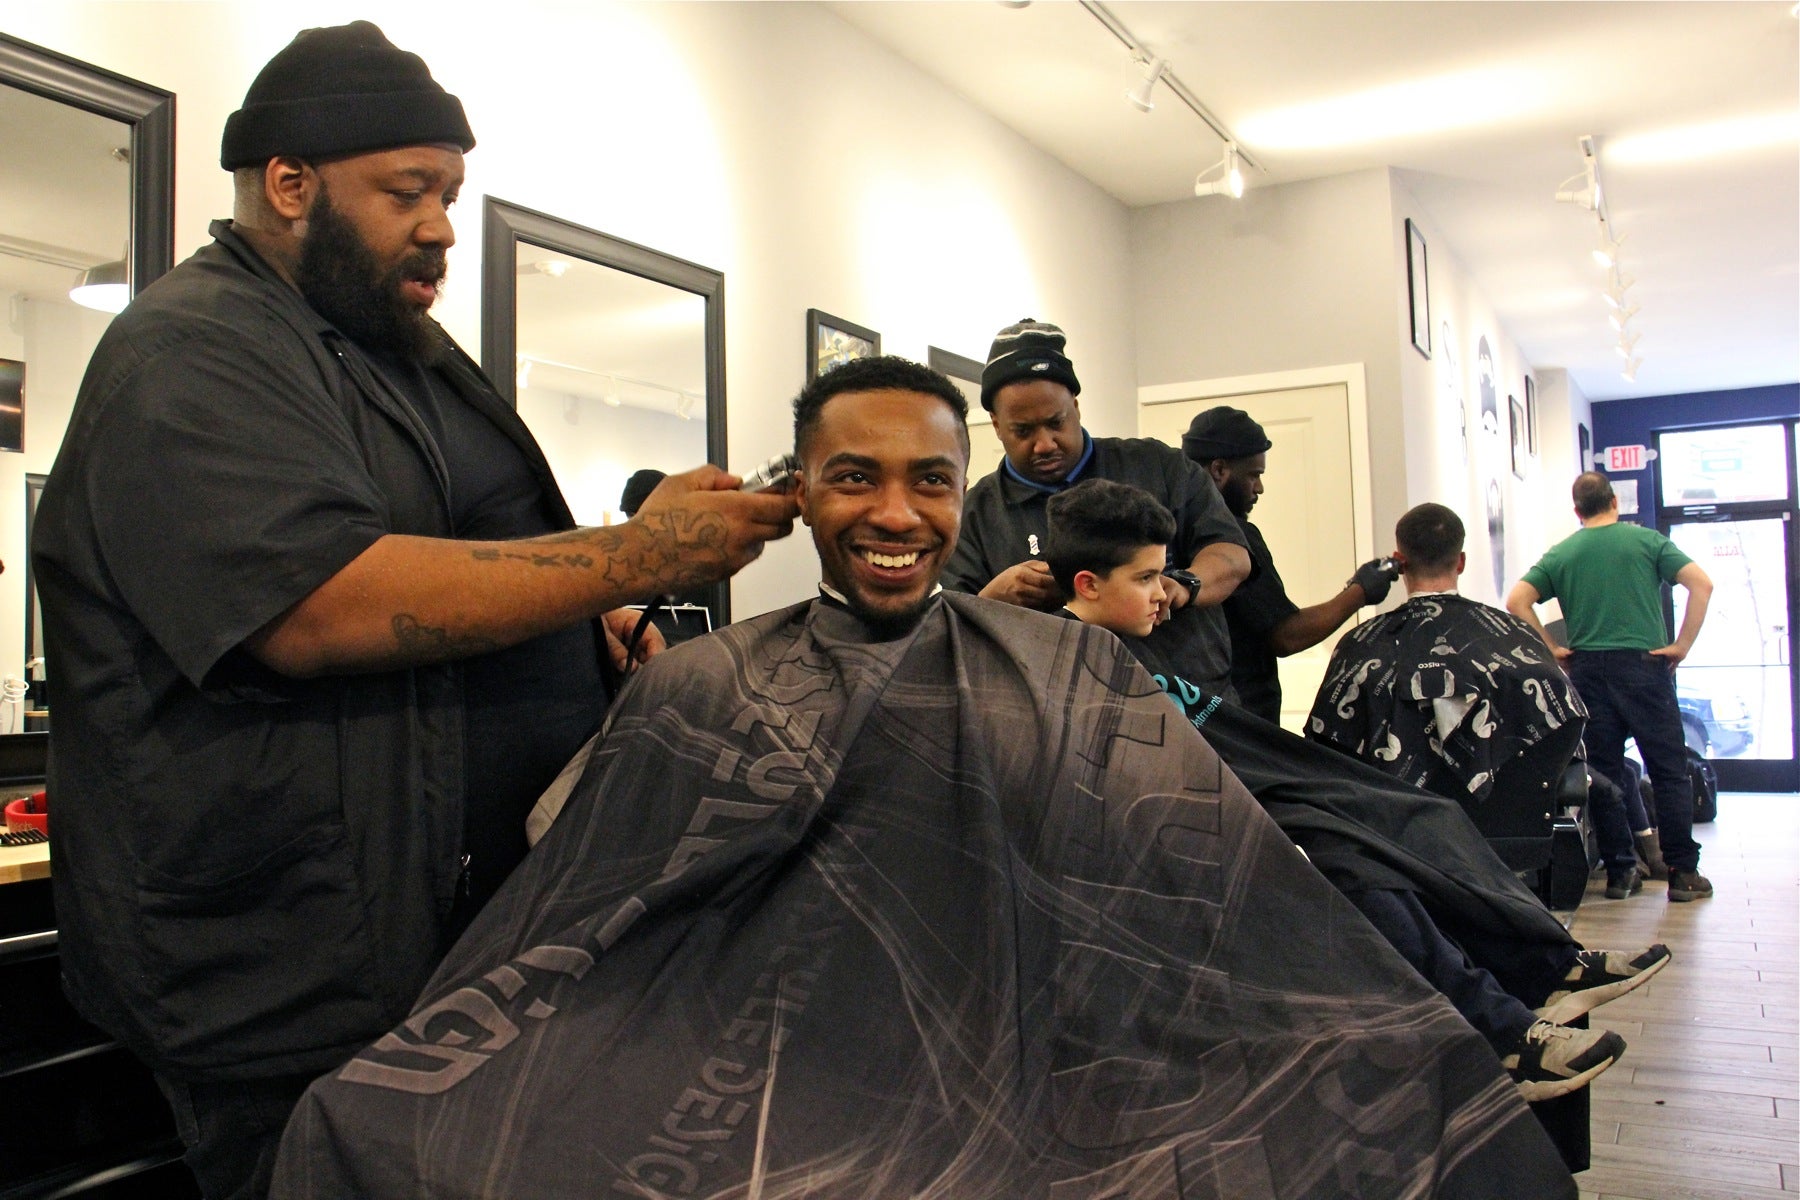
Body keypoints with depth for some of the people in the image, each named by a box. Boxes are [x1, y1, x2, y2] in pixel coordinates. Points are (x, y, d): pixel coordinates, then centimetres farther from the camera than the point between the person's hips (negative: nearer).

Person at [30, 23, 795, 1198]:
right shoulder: (190, 352, -13)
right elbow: (319, 608, -27)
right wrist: (642, 553, -24)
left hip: (497, 917, 9)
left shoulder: (403, 346, 17)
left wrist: (591, 624, 5)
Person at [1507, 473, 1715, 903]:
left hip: (1587, 670, 2)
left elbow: (1516, 602, -3)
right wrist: (1681, 645, -4)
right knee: (1669, 771, 4)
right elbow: (1702, 584, -7)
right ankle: (1682, 871, 4)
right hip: (1644, 664, -2)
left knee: (1604, 774, 6)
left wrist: (1552, 650, 2)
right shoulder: (1645, 540, 3)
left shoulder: (1560, 554, 7)